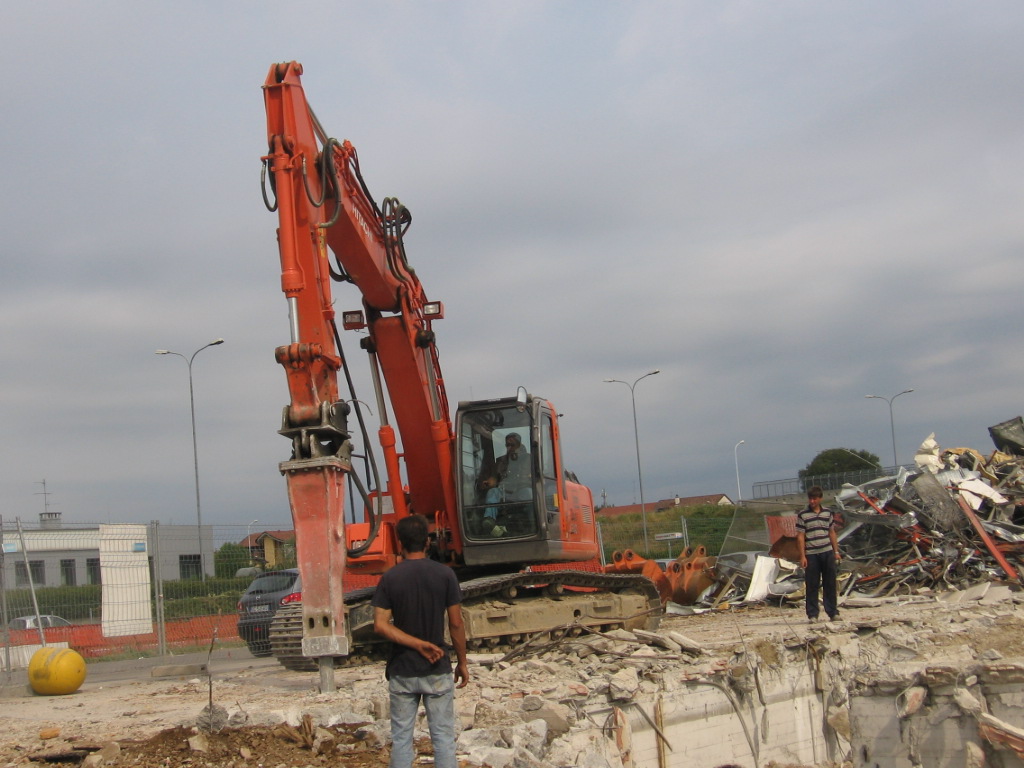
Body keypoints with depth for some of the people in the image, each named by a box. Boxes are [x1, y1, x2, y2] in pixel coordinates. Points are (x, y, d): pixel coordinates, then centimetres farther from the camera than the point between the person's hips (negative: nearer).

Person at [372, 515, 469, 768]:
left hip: (402, 671, 1)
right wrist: (462, 662, 6)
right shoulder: (444, 574, -7)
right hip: (437, 671, -1)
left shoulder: (389, 578, -4)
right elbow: (456, 624, -5)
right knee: (443, 738, 6)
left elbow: (381, 625, -12)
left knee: (401, 739, 10)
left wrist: (417, 644, -12)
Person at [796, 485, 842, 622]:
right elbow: (800, 537, -3)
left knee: (830, 584, 5)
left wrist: (836, 551, 10)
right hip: (811, 554, -3)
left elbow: (832, 533, 14)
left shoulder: (828, 513, 8)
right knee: (812, 586, 1)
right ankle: (812, 615, 6)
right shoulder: (802, 515, -2)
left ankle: (833, 612, 13)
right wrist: (802, 556, -7)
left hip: (828, 552, 3)